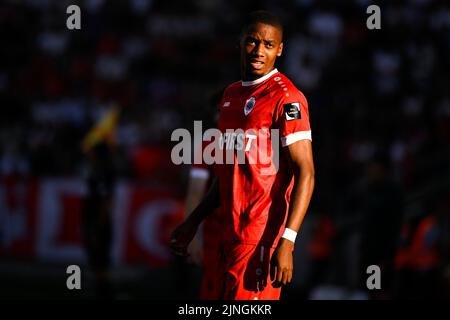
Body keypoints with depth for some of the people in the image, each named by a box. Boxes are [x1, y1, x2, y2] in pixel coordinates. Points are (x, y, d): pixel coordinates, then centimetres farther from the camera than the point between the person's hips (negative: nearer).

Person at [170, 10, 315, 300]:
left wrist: (286, 242, -23)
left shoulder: (286, 98, -10)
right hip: (230, 235, 8)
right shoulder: (231, 95, 17)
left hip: (262, 239, -8)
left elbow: (305, 173, -15)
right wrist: (193, 222, 26)